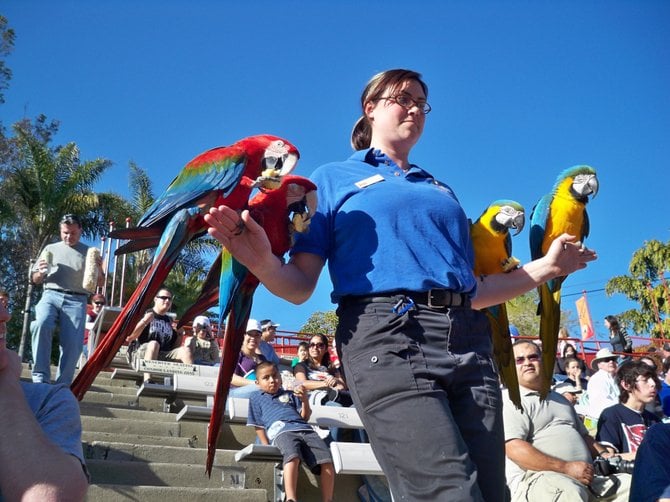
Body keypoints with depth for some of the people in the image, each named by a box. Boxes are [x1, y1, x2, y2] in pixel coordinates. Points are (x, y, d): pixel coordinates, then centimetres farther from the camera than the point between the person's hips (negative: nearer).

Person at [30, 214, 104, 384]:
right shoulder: (51, 249, 19)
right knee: (41, 324, -32)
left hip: (76, 301, 0)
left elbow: (100, 283, 17)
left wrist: (99, 270, -5)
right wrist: (41, 272, -1)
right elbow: (35, 279, 23)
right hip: (51, 295, 0)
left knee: (73, 344, -16)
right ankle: (40, 378, -28)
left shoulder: (89, 252, 17)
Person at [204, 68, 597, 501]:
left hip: (468, 338, 5)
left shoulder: (441, 190, 28)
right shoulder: (333, 178, 15)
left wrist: (545, 268, 20)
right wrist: (263, 262, -17)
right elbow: (299, 286, 4)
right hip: (387, 334, -5)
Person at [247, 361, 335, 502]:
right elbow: (259, 426, 16)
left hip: (304, 429, 4)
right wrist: (267, 447, 1)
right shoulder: (256, 399, 26)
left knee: (327, 462, -21)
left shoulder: (290, 395, 33)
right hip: (281, 431, -4)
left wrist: (305, 400, 6)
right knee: (293, 456, -40)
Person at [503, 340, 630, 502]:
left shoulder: (559, 399, 28)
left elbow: (583, 435, 35)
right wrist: (566, 468, -19)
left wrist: (604, 455, 12)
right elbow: (514, 449, -14)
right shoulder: (510, 400, -1)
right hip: (537, 479, -8)